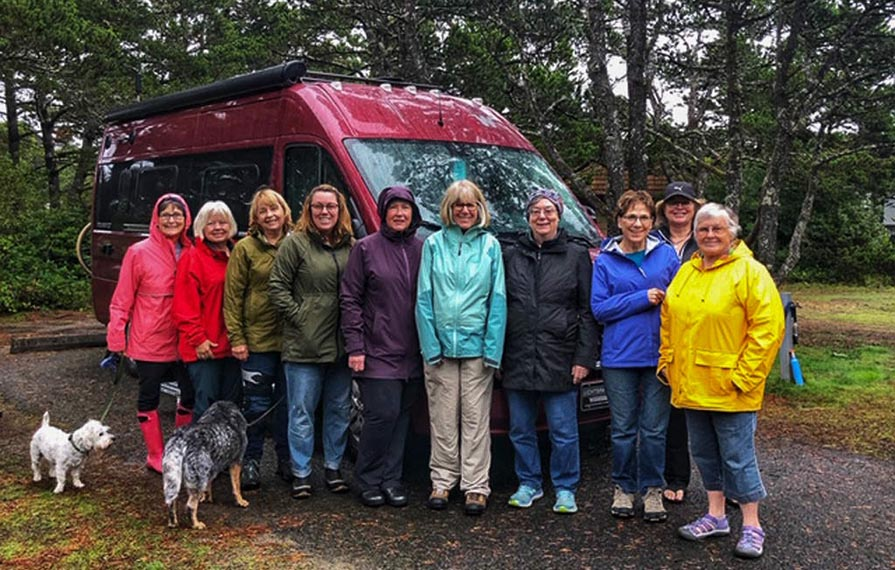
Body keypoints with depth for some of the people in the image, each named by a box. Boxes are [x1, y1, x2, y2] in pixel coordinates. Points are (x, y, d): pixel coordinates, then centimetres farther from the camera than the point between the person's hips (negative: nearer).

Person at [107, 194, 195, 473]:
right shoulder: (139, 253, -8)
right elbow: (122, 300, -6)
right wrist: (117, 339, -10)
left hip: (182, 340, 4)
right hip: (150, 342, -4)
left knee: (191, 393, 10)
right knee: (149, 396, 9)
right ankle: (156, 457, 23)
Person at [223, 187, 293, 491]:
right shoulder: (245, 248, -1)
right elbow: (233, 295, -3)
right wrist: (236, 338, -8)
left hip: (290, 338, 2)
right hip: (257, 339, -2)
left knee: (287, 402, 11)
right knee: (257, 404, 4)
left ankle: (286, 459, 25)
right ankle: (251, 461, 18)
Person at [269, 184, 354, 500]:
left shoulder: (351, 246, 9)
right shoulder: (295, 243, -4)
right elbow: (277, 286, -5)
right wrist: (298, 316, -12)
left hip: (341, 345, 5)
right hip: (304, 346, -4)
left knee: (339, 410, 14)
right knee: (302, 411, 3)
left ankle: (333, 466, 28)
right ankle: (301, 473, 14)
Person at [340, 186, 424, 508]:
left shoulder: (422, 249, 10)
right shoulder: (366, 248, 0)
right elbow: (350, 299, -2)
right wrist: (355, 346, -8)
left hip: (412, 353, 4)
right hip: (378, 351, -4)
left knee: (402, 415, 8)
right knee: (383, 413, -9)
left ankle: (391, 480, 19)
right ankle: (368, 479, 10)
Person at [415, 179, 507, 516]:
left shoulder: (490, 245, 4)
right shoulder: (434, 244, 5)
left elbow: (498, 300, 2)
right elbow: (424, 297, 3)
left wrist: (493, 349, -6)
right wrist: (430, 344, -5)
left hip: (477, 346, -1)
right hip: (441, 345, 1)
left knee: (476, 419, 4)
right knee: (443, 419, 8)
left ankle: (476, 486, 12)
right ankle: (442, 481, 20)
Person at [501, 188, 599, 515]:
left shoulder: (577, 255, 3)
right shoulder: (511, 255, 10)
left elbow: (587, 310, 1)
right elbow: (499, 306, 12)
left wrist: (584, 357, -6)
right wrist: (497, 354, 6)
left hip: (559, 359, -3)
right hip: (518, 360, 3)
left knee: (563, 430, 2)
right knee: (521, 429, 11)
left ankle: (565, 488, 18)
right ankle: (529, 484, 27)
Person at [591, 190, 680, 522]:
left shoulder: (667, 255, 5)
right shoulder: (605, 261, 3)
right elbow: (599, 308, -5)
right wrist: (642, 299, -12)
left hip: (658, 354, 1)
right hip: (619, 356, 0)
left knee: (654, 429, 6)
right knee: (623, 429, 8)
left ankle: (652, 490, 20)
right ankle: (623, 488, 23)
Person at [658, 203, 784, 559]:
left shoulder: (750, 272, -8)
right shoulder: (686, 272, 11)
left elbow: (769, 327, -14)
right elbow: (668, 321, 18)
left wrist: (743, 376, -17)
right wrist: (667, 363, 10)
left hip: (728, 388, -6)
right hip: (690, 386, 6)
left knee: (738, 457, 1)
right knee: (705, 452, 16)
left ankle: (752, 527, 15)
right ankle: (716, 517, 30)